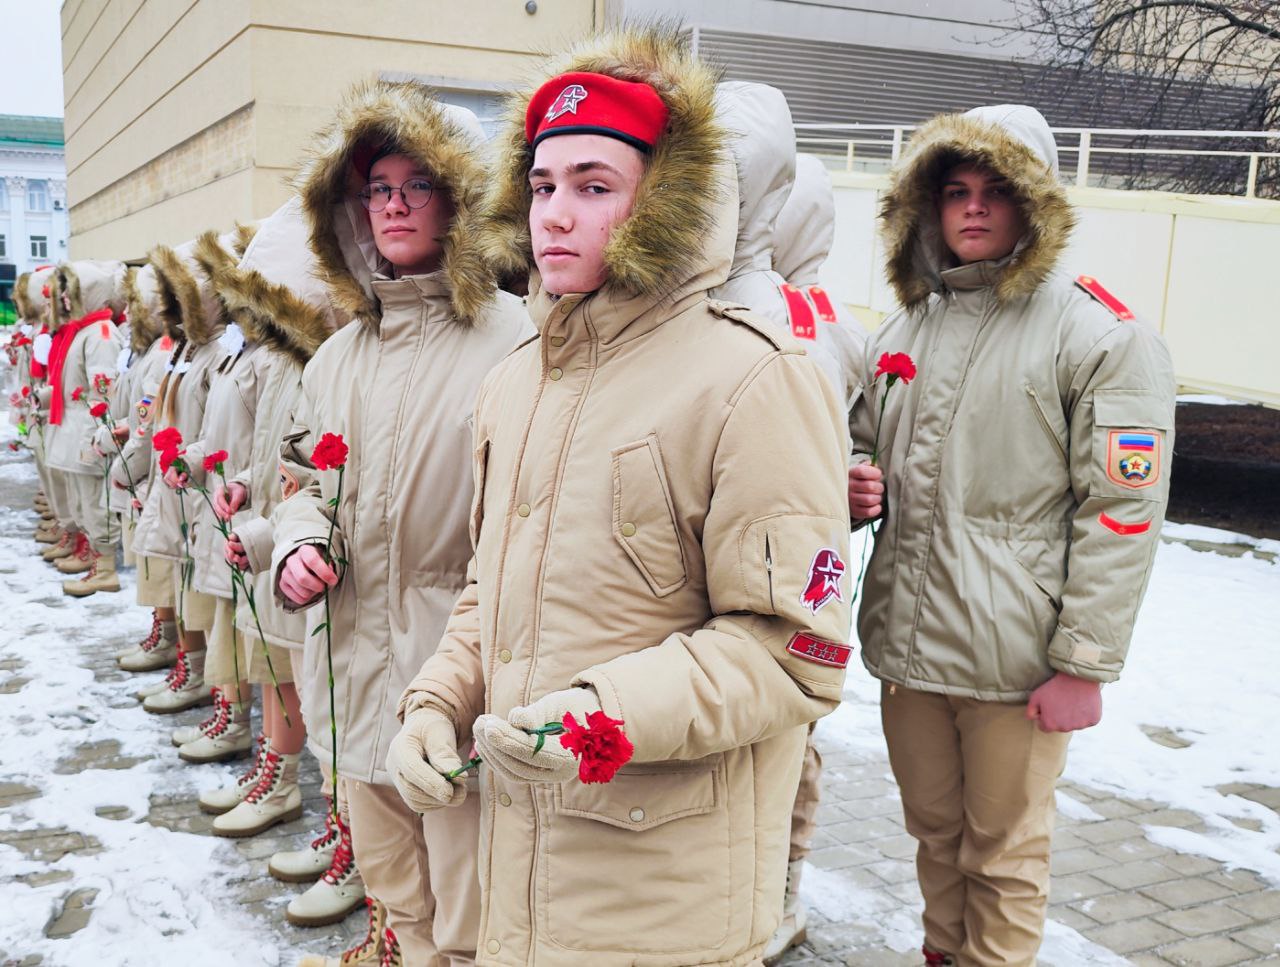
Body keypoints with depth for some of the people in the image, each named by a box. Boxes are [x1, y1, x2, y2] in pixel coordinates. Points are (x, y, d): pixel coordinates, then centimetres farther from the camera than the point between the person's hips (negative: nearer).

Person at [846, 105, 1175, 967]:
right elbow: (864, 444, 23)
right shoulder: (905, 328, 11)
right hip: (907, 638, 6)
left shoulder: (1103, 336, -9)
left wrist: (1085, 664, -15)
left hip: (1015, 662, -6)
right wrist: (858, 486, -1)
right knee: (935, 830, 21)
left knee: (1003, 851, 9)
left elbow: (1122, 513, -13)